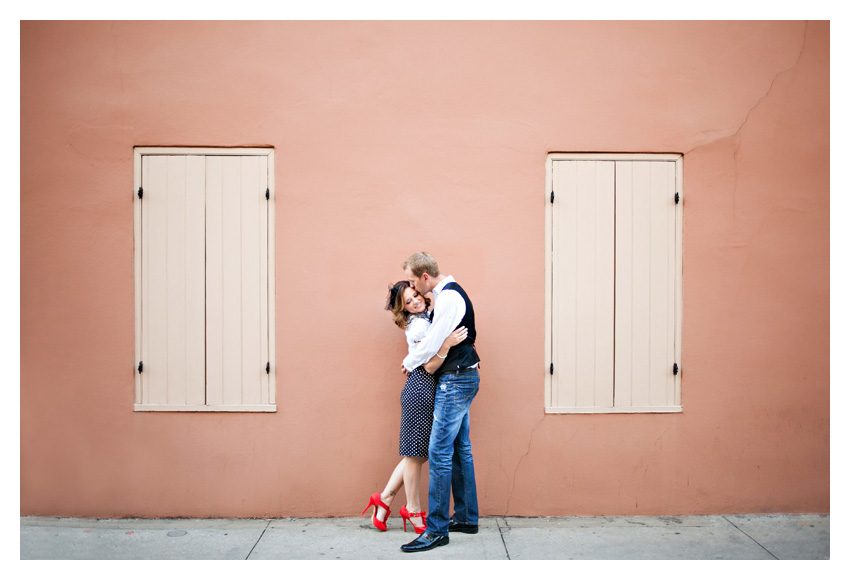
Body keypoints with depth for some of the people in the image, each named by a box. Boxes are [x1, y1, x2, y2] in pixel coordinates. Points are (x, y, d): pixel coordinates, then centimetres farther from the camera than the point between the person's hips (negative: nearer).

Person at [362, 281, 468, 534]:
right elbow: (429, 366, -17)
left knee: (417, 453, 13)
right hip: (420, 391, -10)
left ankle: (384, 498, 21)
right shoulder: (420, 325, -15)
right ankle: (413, 510, 15)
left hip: (420, 390, 10)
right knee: (416, 453, 2)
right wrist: (447, 344, -30)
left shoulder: (423, 320, 14)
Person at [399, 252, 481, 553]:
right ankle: (467, 517, 24)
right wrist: (416, 356, 9)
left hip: (456, 381, -11)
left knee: (439, 452, -9)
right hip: (461, 379, 11)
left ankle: (437, 530, -5)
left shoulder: (448, 297, -17)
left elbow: (433, 344, -17)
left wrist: (408, 362, -1)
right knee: (460, 449, 15)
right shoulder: (449, 293, 15)